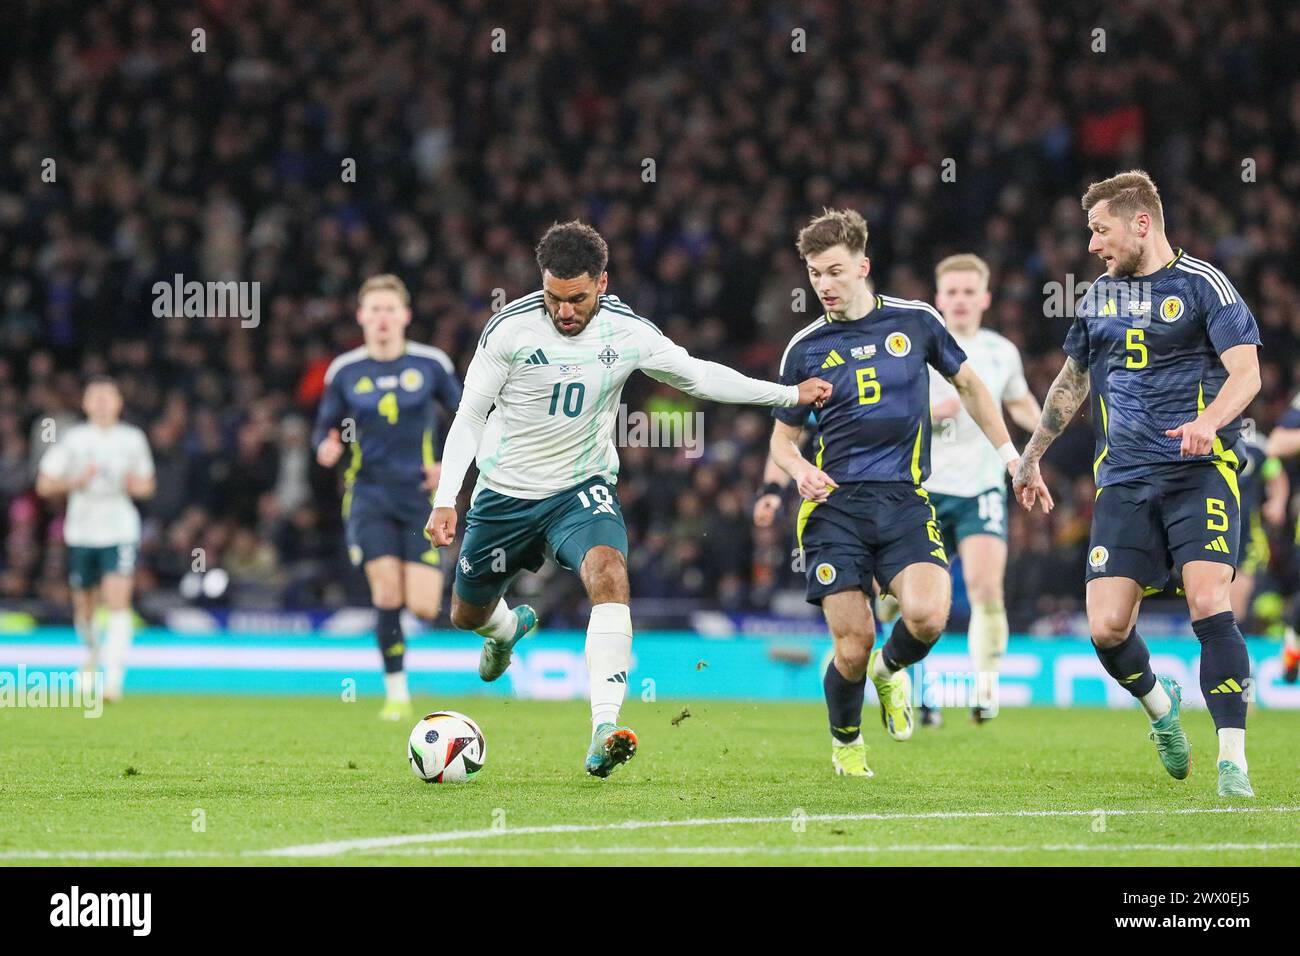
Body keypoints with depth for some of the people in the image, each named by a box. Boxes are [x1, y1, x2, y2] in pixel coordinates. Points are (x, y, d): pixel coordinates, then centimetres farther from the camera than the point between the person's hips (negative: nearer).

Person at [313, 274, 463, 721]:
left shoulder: (432, 364, 1)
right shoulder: (344, 372, 3)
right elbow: (324, 431, 10)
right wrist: (326, 448, -13)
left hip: (422, 495, 0)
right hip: (369, 495, 0)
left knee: (423, 608, -10)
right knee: (388, 592, -17)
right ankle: (397, 693, -3)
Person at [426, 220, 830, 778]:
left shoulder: (628, 332, -11)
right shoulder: (510, 329, -17)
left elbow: (697, 376, 6)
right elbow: (470, 415, -8)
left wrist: (792, 394, 4)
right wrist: (445, 499, -16)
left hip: (581, 489, -1)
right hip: (505, 493, 1)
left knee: (608, 574, -31)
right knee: (468, 616, 14)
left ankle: (604, 731, -39)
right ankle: (509, 627, 57)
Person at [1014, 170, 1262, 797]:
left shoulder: (1202, 285, -2)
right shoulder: (1099, 295, 16)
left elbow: (1246, 370, -12)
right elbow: (1072, 380, 30)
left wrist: (1209, 420, -31)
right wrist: (1031, 457, 34)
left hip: (1200, 471, -5)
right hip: (1123, 480, 5)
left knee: (1209, 606, -22)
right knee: (1107, 628, -6)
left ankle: (1233, 762, -16)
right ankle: (1160, 707, 26)